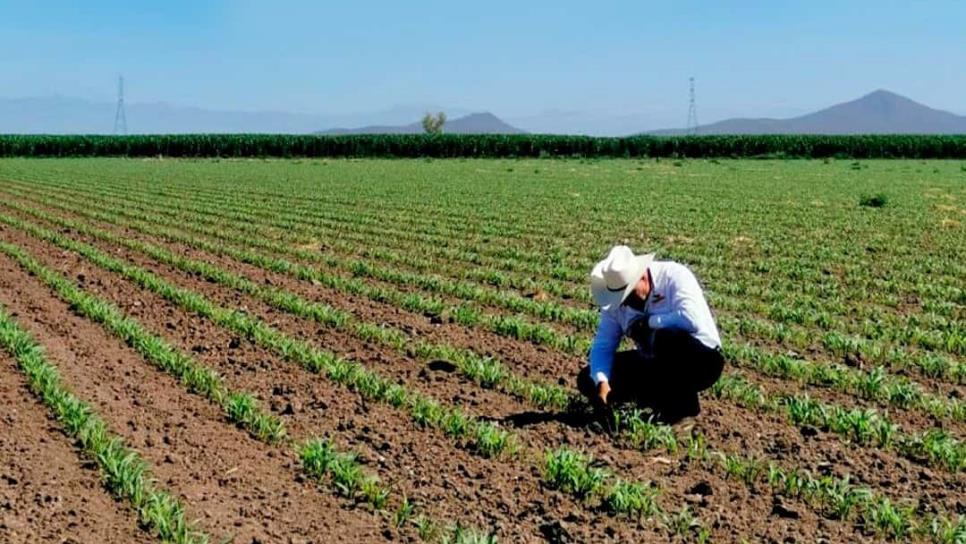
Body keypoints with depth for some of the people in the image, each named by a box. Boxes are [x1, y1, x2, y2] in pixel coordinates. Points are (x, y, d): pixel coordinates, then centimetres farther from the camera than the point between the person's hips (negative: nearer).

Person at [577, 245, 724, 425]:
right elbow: (602, 346, -6)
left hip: (700, 360, -6)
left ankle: (684, 407, -14)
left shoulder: (674, 276, -21)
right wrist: (601, 382, -24)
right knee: (588, 380, -7)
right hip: (660, 363, 6)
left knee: (667, 337, -39)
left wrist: (647, 322, -24)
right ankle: (666, 400, 0)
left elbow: (692, 319, -37)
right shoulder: (616, 300, -6)